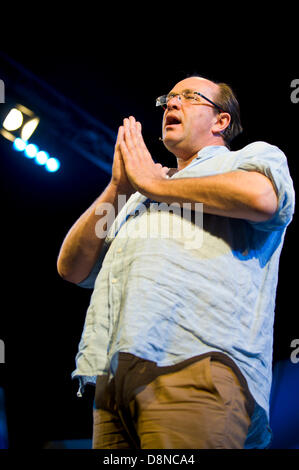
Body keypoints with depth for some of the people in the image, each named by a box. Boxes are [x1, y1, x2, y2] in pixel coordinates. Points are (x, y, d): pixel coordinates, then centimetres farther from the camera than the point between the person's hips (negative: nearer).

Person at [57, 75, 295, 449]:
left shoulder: (255, 156, 17)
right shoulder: (141, 194, 34)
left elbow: (261, 196, -10)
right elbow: (72, 268, 25)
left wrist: (155, 183, 4)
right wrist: (118, 187, 13)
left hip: (196, 364, -5)